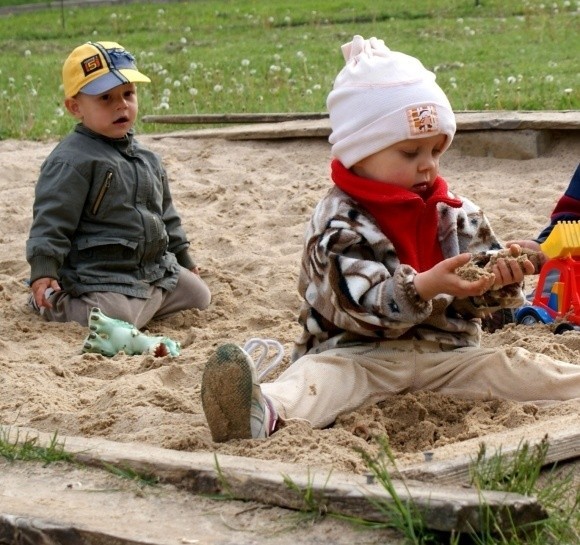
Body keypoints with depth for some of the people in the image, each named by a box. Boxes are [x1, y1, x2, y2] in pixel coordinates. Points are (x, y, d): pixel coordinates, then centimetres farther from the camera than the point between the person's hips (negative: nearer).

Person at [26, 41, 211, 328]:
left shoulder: (147, 159, 12)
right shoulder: (71, 161, -16)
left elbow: (165, 213, 24)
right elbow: (51, 218, -20)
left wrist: (183, 259, 28)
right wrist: (43, 272, -29)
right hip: (99, 278, -8)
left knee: (199, 295, 12)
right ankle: (52, 302, 0)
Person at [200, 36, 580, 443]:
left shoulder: (456, 213, 10)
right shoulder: (339, 224, -8)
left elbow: (476, 298, 10)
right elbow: (358, 305, -20)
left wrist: (500, 280, -14)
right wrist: (426, 286, -34)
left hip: (445, 353, 6)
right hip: (359, 353, -6)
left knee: (509, 366, -13)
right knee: (321, 375, -34)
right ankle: (268, 413, -63)